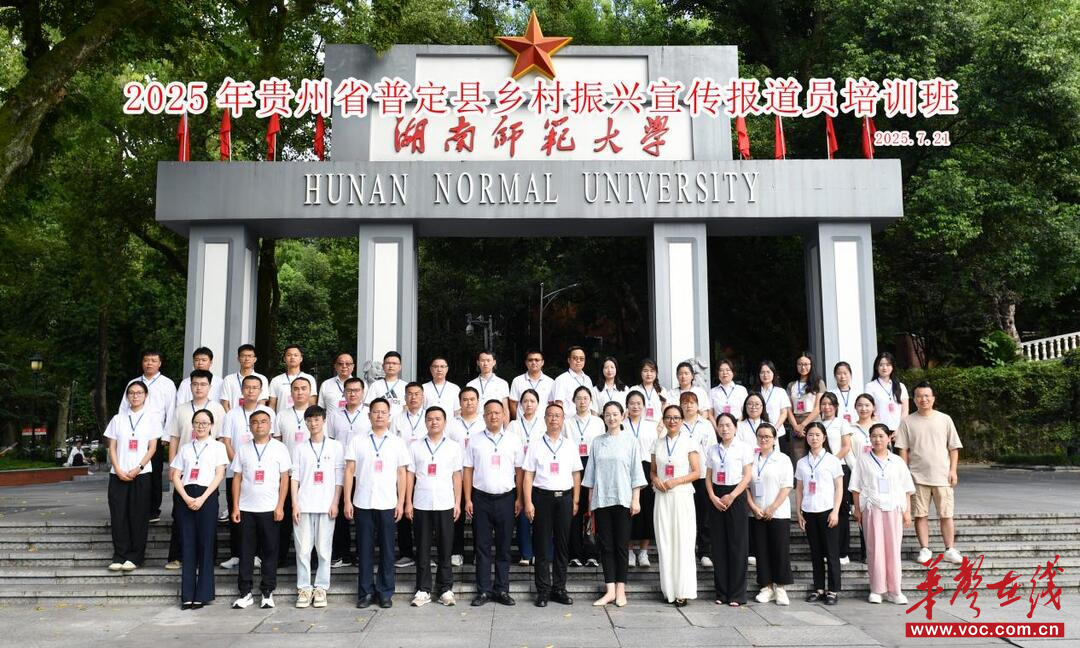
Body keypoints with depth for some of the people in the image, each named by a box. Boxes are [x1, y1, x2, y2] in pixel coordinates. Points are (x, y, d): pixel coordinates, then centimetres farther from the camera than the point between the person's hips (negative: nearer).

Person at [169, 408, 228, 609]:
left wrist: (202, 499, -12)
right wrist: (186, 498, -8)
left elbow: (219, 475, -1)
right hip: (186, 498, 3)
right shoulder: (185, 448, 15)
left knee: (205, 545, -2)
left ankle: (202, 595, 3)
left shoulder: (218, 447, 7)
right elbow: (176, 476, 9)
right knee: (188, 546, 2)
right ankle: (187, 595, 6)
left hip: (207, 497, -3)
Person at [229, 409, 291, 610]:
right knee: (246, 552, 5)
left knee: (270, 551, 3)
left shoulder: (279, 448, 2)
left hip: (269, 509, -2)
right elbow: (237, 478, 7)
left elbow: (284, 478, 1)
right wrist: (235, 507, 1)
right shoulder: (242, 449, 8)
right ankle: (245, 593, 13)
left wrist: (280, 506, -6)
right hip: (246, 509, 2)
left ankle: (268, 592, 12)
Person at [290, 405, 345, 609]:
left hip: (326, 506, -1)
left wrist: (335, 503, -5)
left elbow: (339, 478, 2)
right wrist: (294, 504, -3)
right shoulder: (300, 448, 9)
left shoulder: (335, 447, 5)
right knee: (303, 548, 1)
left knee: (324, 548, 1)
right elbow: (294, 477, 6)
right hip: (303, 506, 1)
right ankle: (304, 588, 10)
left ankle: (321, 588, 11)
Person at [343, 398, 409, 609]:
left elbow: (401, 474, 6)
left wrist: (401, 502, 0)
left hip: (388, 504, 0)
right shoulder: (357, 441, 4)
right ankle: (365, 592, 15)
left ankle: (385, 593, 14)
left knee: (387, 549, 5)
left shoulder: (397, 443, 6)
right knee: (364, 549, 5)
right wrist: (347, 501, -2)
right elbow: (349, 471, 3)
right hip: (362, 504, 0)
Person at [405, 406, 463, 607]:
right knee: (422, 549, 5)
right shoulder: (415, 447, 6)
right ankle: (423, 590, 13)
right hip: (421, 505, 0)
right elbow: (409, 475, 5)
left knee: (445, 549, 4)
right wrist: (408, 503, 0)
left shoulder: (453, 447, 6)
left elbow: (457, 476, 6)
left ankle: (445, 589, 13)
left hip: (445, 505, 0)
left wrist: (457, 502, 1)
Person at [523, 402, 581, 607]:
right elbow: (528, 475, 1)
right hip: (542, 497, -2)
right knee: (542, 545, 2)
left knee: (563, 545, 6)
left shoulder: (570, 446, 9)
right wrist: (528, 502, -6)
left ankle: (559, 589, 16)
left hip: (564, 497, 2)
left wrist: (575, 501, 3)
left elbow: (576, 475, 10)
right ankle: (543, 591, 10)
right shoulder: (536, 445, 3)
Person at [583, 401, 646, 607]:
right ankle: (610, 590, 6)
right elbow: (591, 472, 11)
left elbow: (636, 472, 1)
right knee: (606, 545, 2)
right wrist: (591, 500, 8)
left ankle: (620, 590, 9)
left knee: (621, 544, 2)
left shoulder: (631, 441, 3)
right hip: (601, 500, 2)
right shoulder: (597, 442, 9)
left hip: (623, 499, -2)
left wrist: (636, 499, -5)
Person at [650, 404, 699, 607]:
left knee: (683, 544, -3)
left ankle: (683, 591, 2)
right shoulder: (658, 443, 10)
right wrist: (655, 479, -6)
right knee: (664, 543, 3)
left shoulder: (690, 442, 0)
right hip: (662, 498, 3)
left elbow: (696, 472, -2)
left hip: (682, 497, -3)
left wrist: (676, 481, -14)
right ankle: (669, 590, 10)